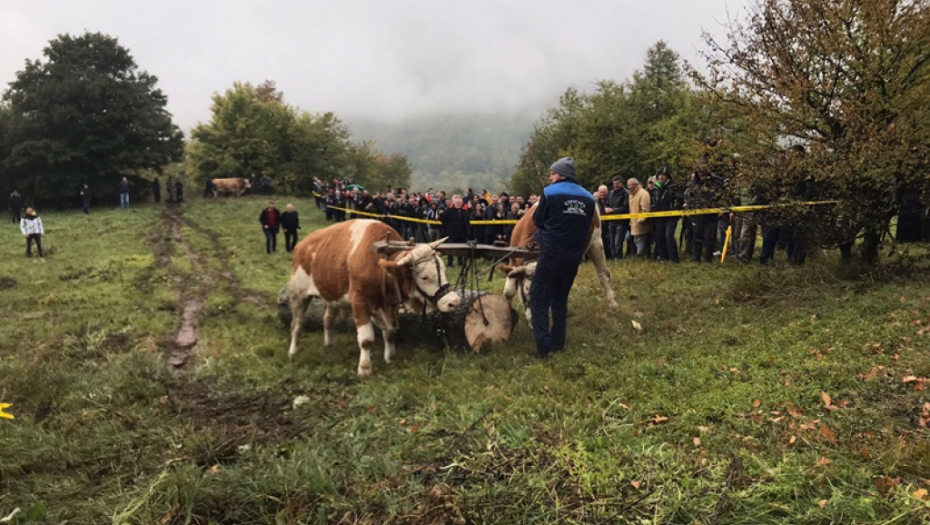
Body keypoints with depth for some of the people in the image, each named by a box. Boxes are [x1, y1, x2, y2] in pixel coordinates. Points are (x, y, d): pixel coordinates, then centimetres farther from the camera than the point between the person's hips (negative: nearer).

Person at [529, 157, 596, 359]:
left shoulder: (550, 193, -7)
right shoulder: (588, 198, 7)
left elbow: (537, 221, 3)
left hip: (551, 255, -5)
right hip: (573, 258, 5)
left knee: (539, 300, -1)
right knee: (560, 299, 19)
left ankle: (544, 347, -10)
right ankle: (558, 342, 22)